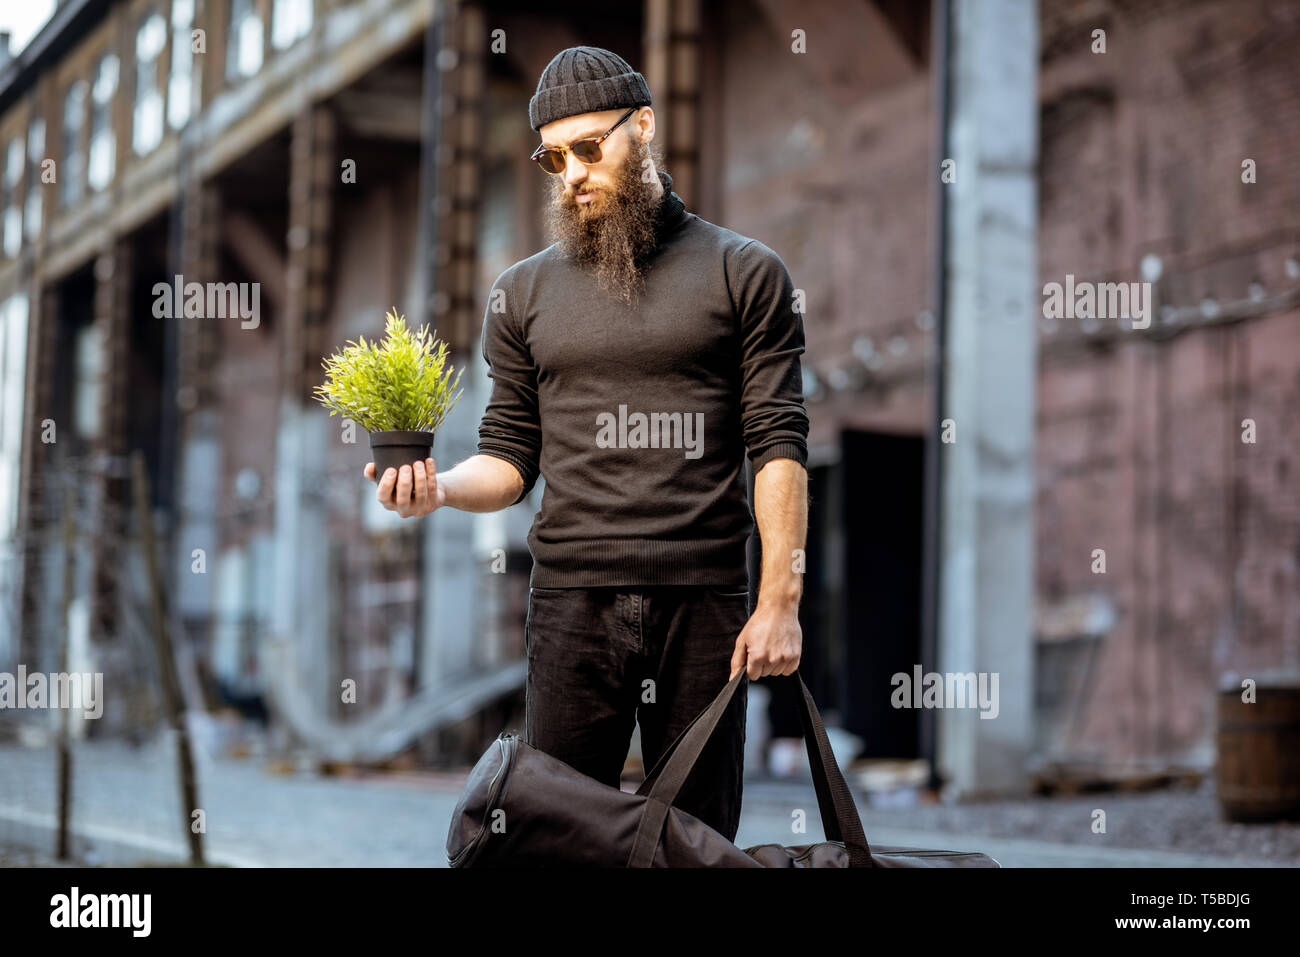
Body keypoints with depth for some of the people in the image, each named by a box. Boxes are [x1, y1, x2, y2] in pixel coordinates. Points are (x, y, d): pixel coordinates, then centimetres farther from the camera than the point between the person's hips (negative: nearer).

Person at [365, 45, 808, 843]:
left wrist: (781, 601, -7)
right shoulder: (525, 293, 14)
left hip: (706, 602, -1)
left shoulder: (745, 275, 6)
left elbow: (778, 446, 1)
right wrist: (442, 489, -9)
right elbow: (512, 458, 13)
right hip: (573, 599, 2)